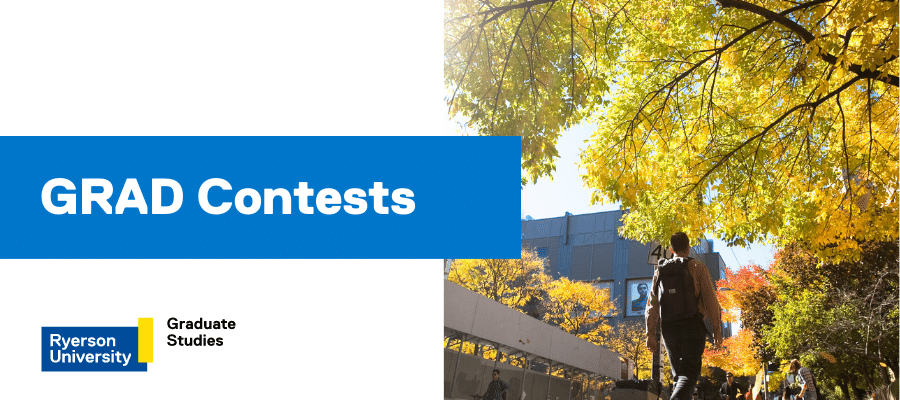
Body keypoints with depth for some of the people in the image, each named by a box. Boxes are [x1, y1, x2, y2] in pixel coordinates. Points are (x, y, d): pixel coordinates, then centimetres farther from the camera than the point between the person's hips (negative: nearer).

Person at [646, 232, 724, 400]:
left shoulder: (660, 270, 14)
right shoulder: (697, 267, 3)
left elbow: (652, 305, 9)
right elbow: (711, 300, -3)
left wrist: (651, 334, 8)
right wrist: (717, 330, 1)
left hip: (668, 327, 4)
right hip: (692, 325, -4)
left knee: (678, 374, 14)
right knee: (689, 373, -10)